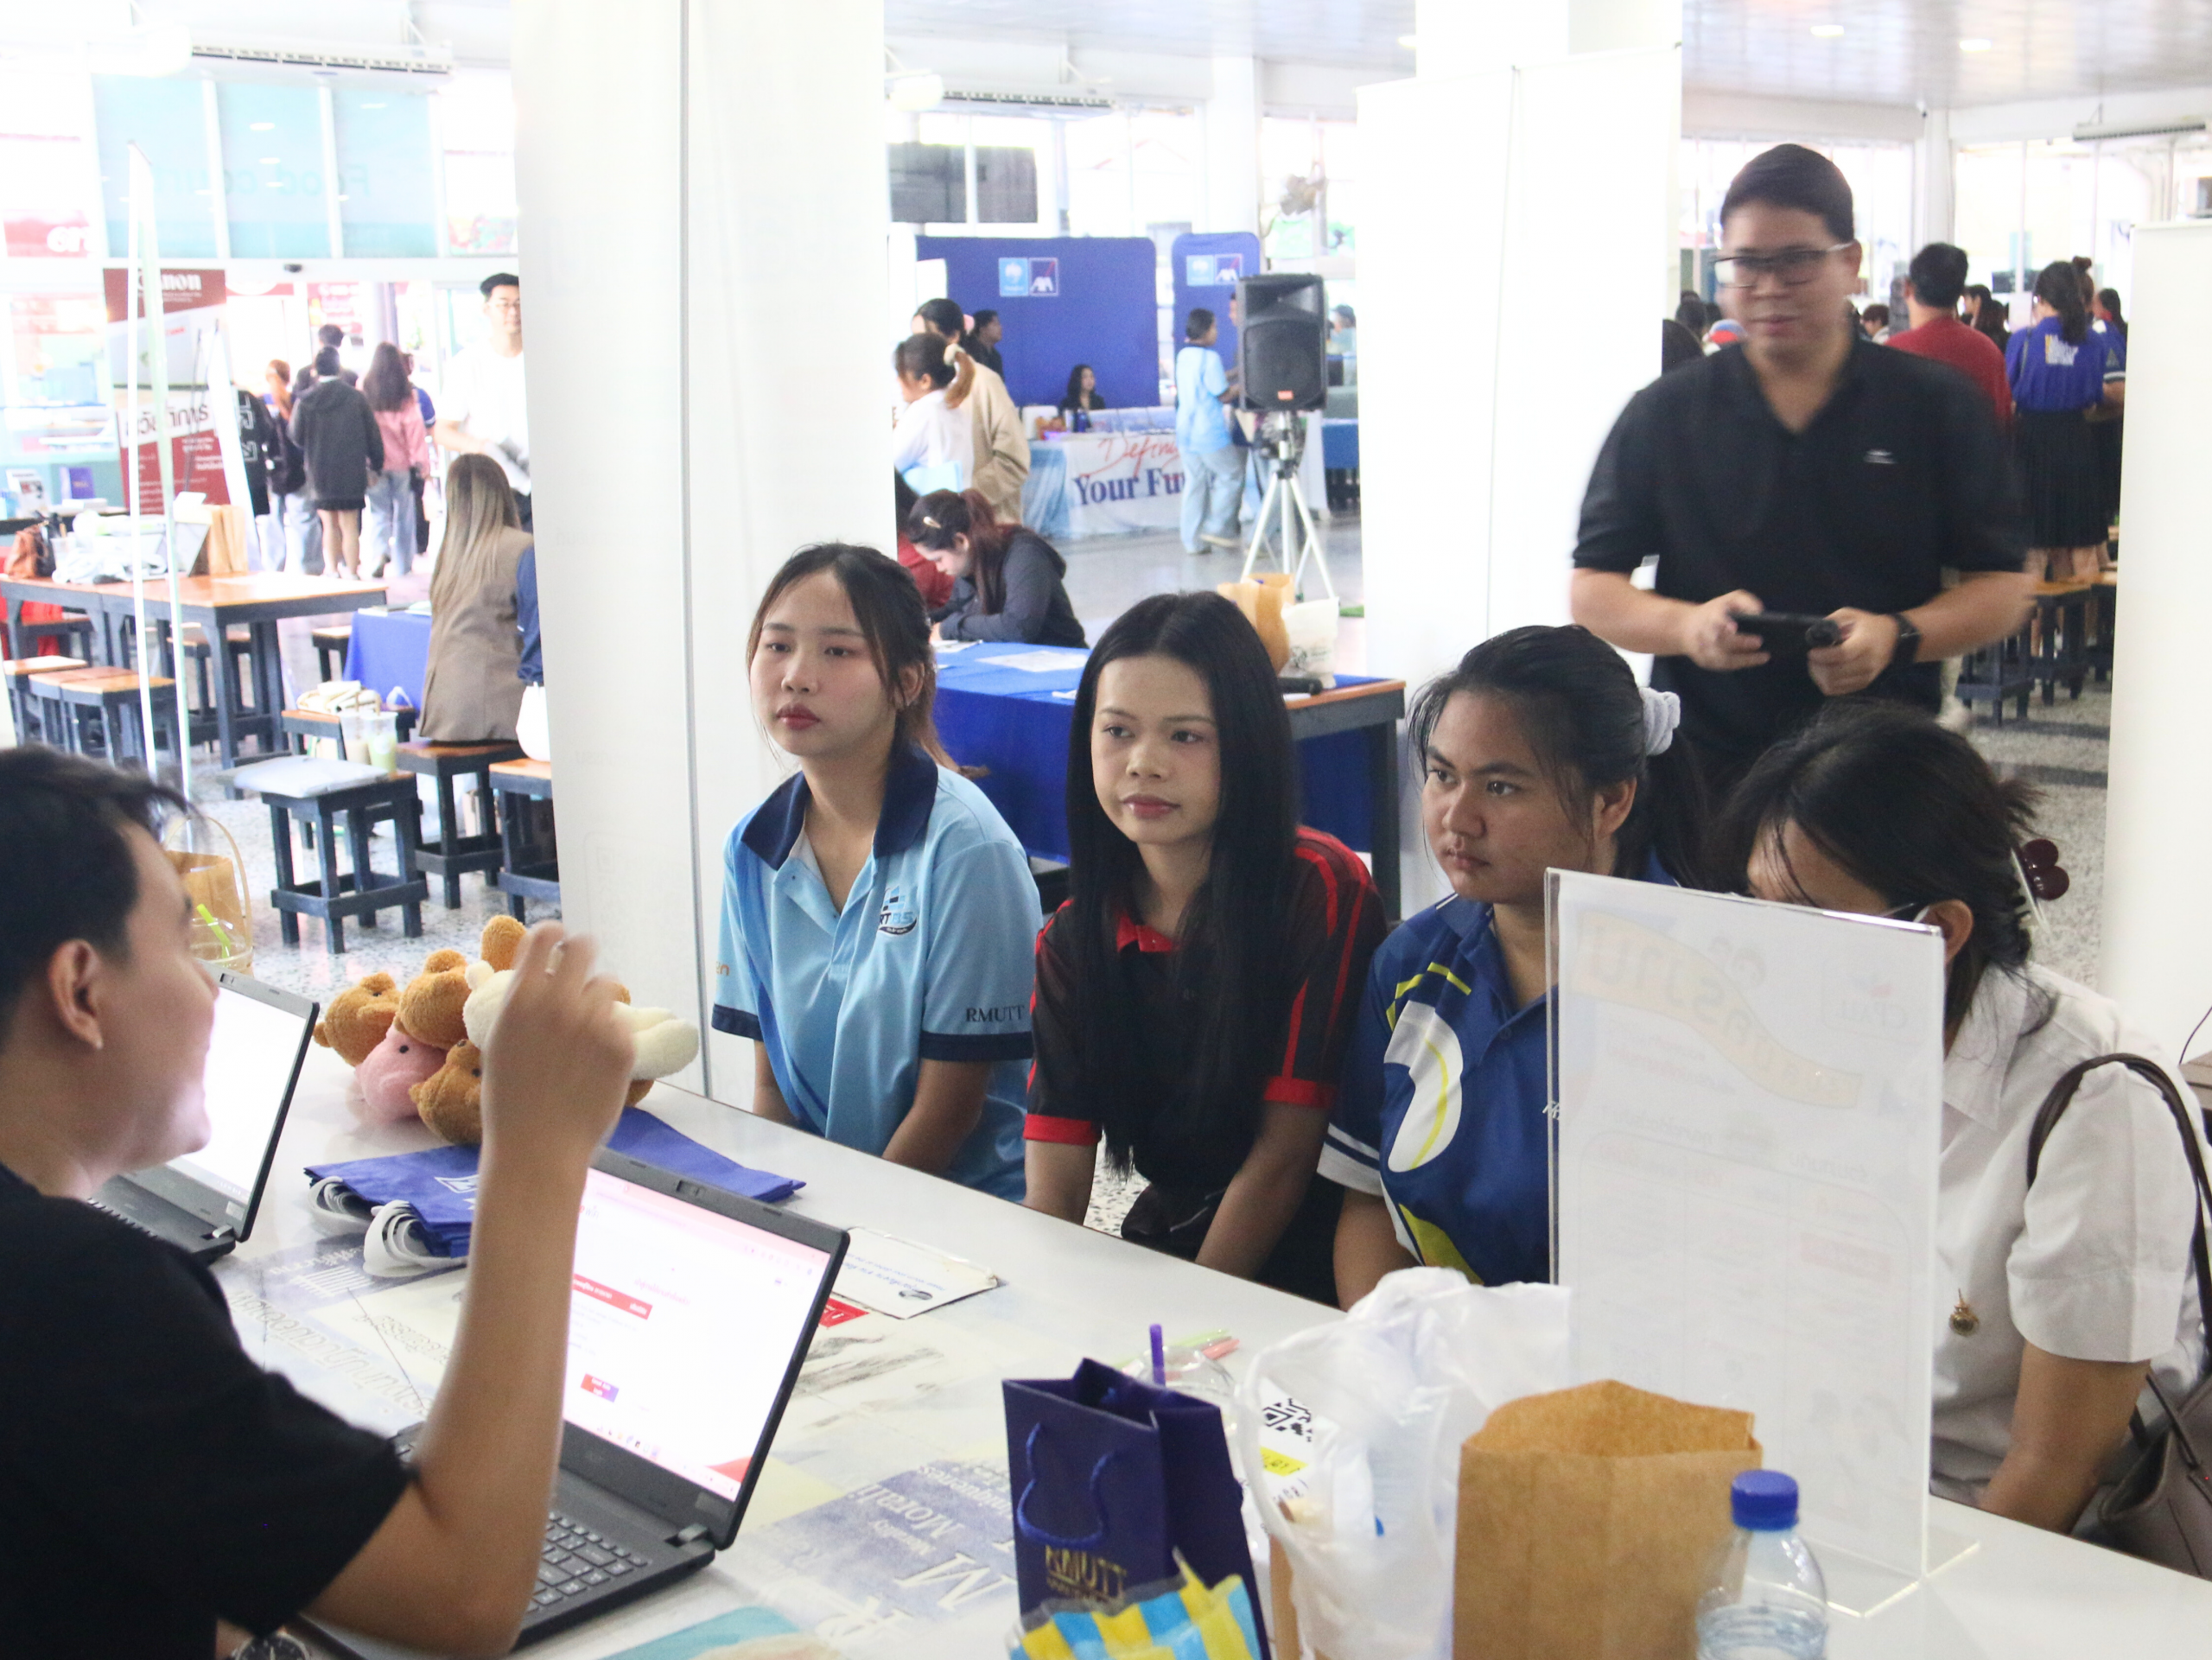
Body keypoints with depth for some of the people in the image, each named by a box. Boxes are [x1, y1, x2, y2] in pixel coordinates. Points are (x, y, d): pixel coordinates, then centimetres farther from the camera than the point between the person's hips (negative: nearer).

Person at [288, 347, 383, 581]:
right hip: (351, 473, 0)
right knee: (349, 526, 5)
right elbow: (373, 437, 1)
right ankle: (352, 573, 4)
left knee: (329, 525, 11)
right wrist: (376, 465, 13)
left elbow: (296, 438, 3)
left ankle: (332, 570, 8)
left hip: (320, 474, 0)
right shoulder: (356, 398, -6)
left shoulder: (304, 401, -6)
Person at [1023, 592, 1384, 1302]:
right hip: (1157, 1256, 4)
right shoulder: (1069, 943, 3)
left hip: (1303, 1276, -4)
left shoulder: (1324, 892, -10)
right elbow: (1052, 1194, -3)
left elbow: (1284, 1154, -11)